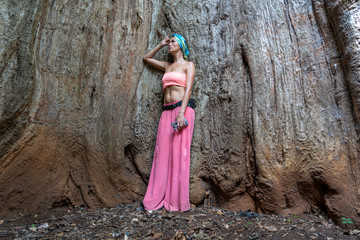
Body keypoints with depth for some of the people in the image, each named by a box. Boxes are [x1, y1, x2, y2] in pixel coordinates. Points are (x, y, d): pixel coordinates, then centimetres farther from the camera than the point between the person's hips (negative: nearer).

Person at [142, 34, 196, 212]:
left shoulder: (188, 65, 9)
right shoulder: (167, 66, 24)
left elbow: (188, 89, -6)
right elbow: (147, 58, 37)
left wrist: (182, 112, -18)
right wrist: (161, 45, 28)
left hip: (182, 108, -5)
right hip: (166, 111, 5)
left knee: (179, 152, -8)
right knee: (162, 152, 0)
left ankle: (178, 201, 1)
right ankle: (157, 199, 6)